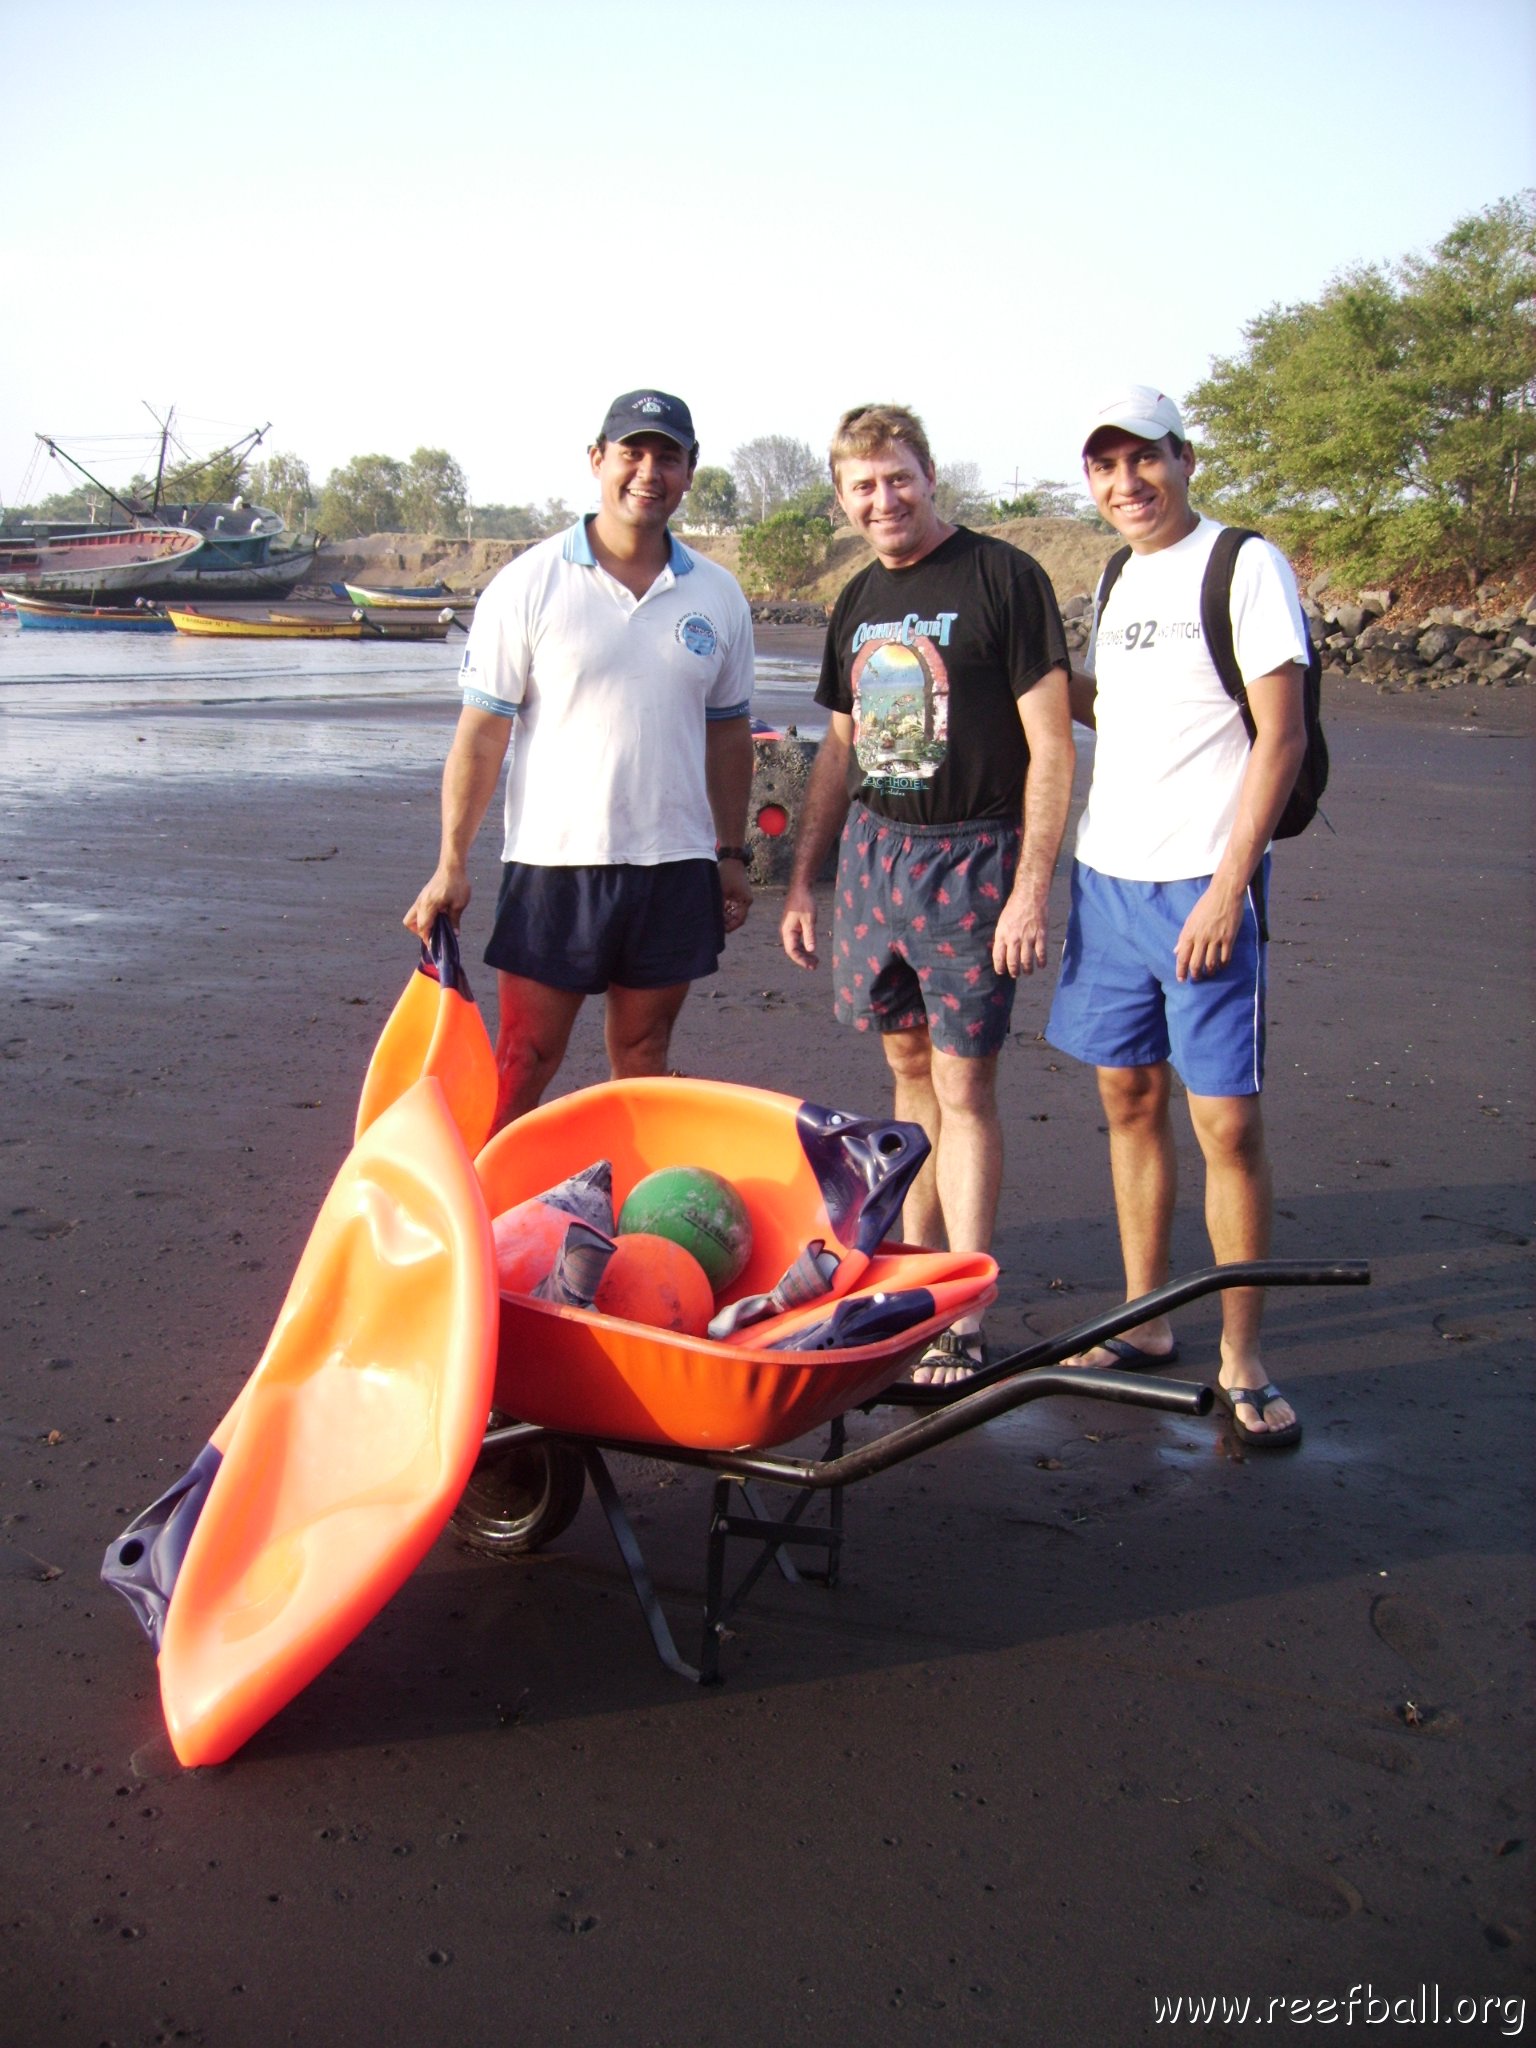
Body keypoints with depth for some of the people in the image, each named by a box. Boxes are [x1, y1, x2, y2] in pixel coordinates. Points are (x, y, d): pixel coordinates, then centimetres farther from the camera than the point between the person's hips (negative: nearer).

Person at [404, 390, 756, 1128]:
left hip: (676, 864, 3)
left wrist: (731, 854, 13)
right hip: (555, 860, -3)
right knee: (523, 1065, 0)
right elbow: (481, 733, -4)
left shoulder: (718, 596, 8)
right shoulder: (529, 585, -3)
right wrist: (452, 863, -8)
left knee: (643, 1061, 12)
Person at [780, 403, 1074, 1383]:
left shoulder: (1003, 577, -7)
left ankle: (966, 1316, 1)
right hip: (872, 851, 6)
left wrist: (1031, 887, -15)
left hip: (970, 859, -6)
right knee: (910, 1064, 13)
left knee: (963, 1085, -4)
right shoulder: (859, 602, 13)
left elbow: (1051, 745, -10)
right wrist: (803, 878, 17)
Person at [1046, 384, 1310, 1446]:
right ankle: (1145, 1320, 25)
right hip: (1109, 873, 7)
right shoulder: (1121, 576, 15)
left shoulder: (1245, 567, -7)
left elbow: (1280, 738, -12)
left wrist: (1227, 889, -18)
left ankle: (1242, 1361, 8)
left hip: (1202, 885, -7)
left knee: (1226, 1121, -4)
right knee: (1130, 1096, 12)